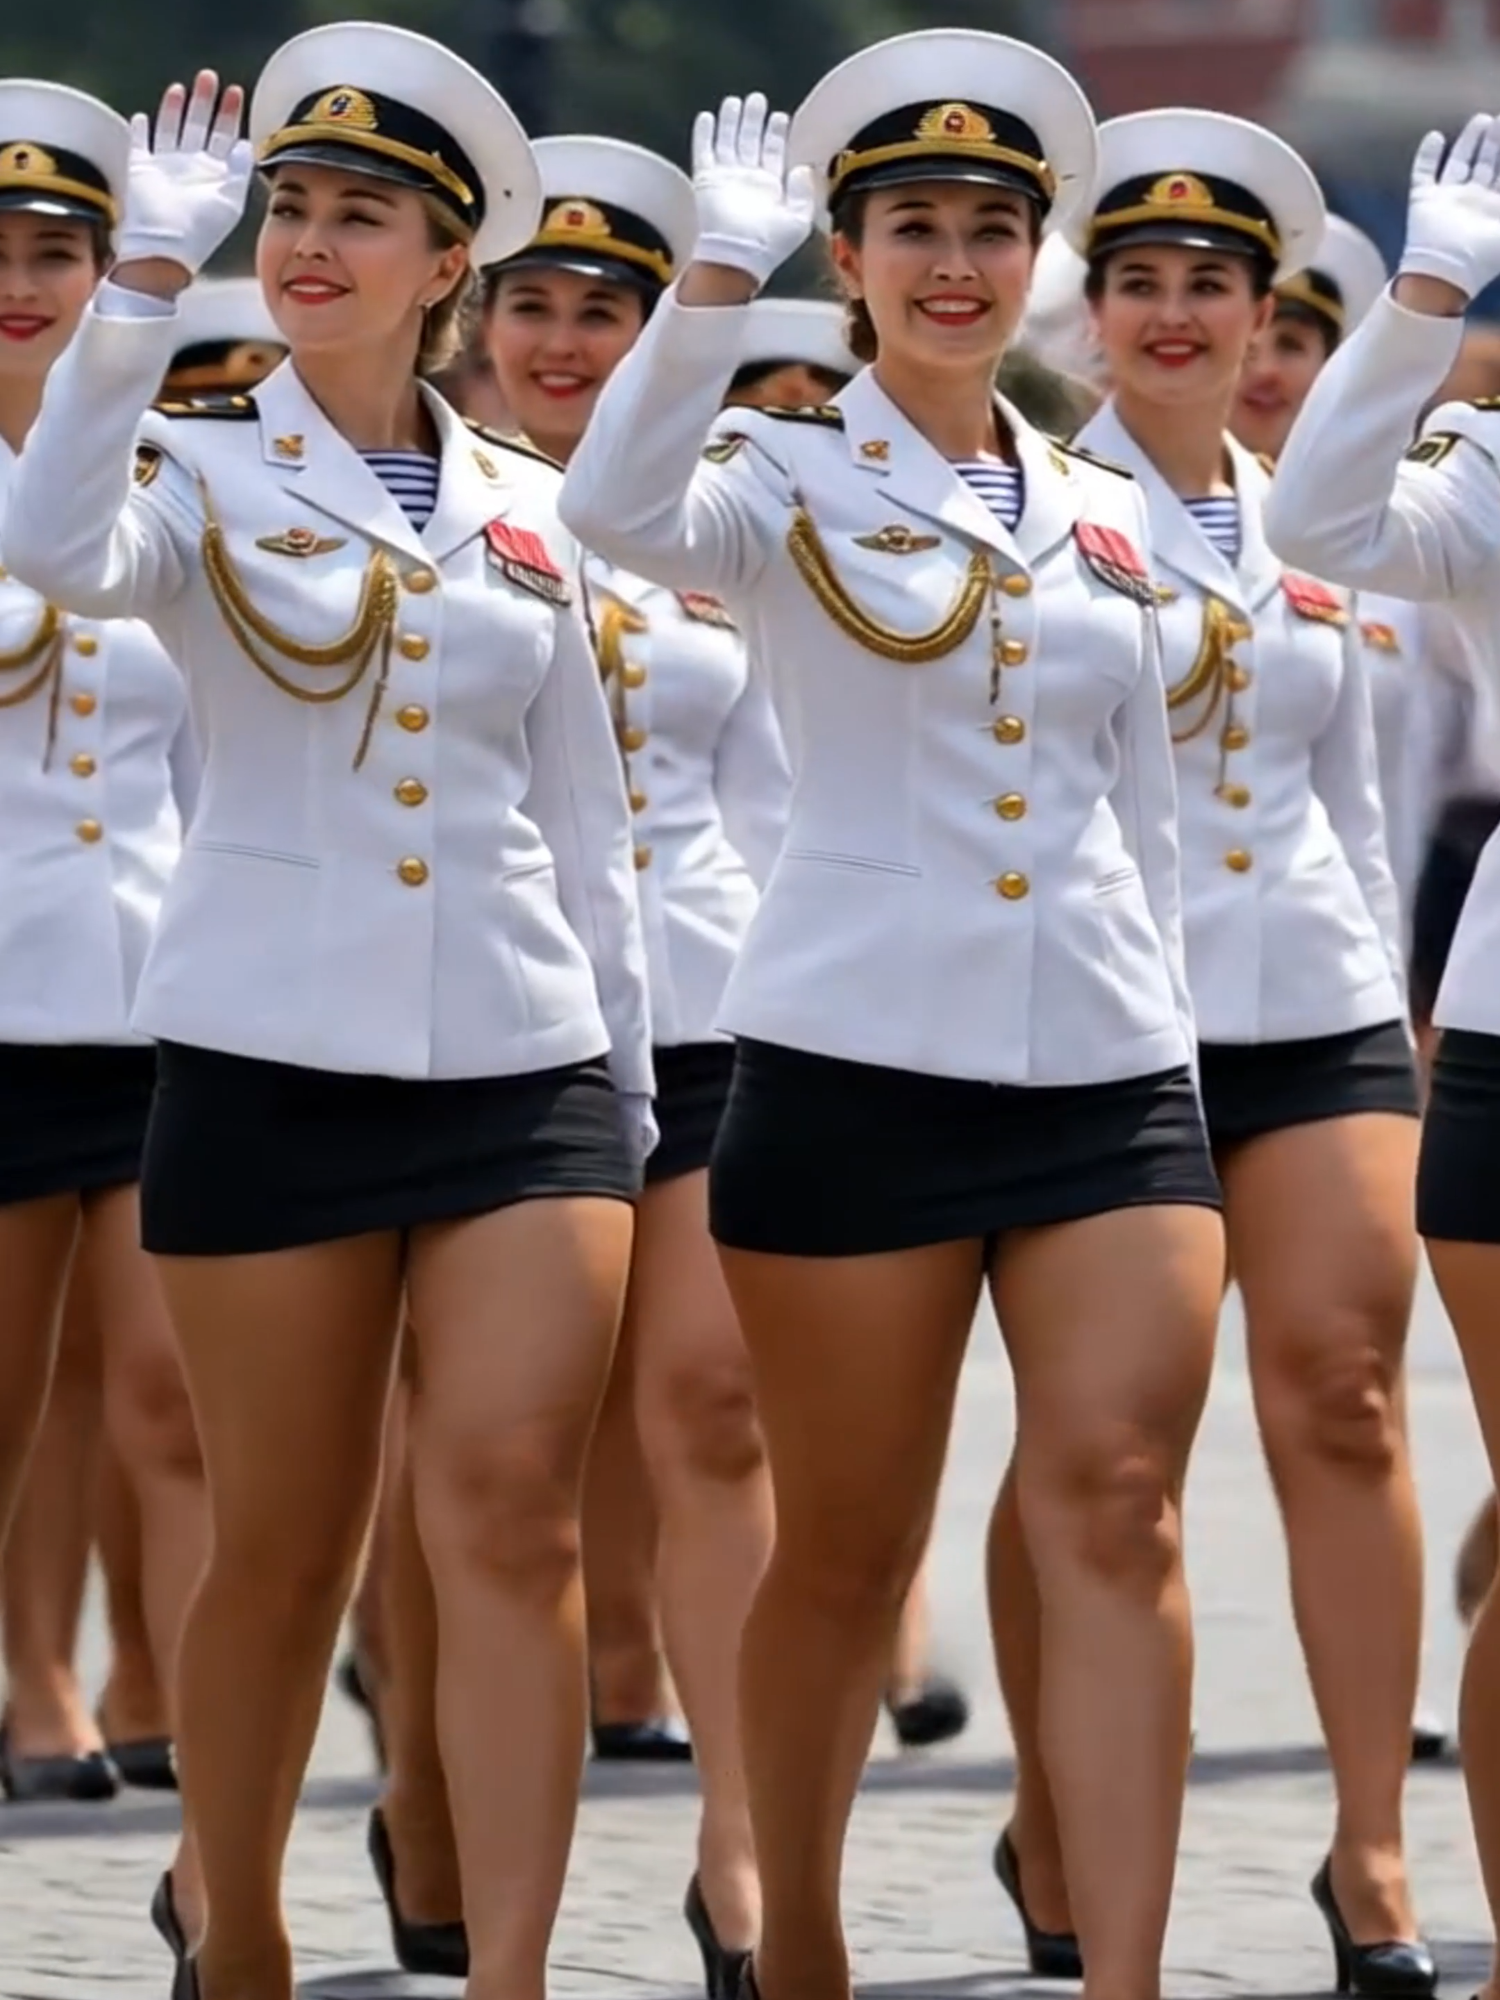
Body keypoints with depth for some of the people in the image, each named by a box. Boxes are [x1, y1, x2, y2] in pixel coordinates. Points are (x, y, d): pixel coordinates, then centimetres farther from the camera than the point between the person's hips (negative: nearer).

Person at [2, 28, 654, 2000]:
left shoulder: (522, 506, 11)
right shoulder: (205, 470, 1)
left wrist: (629, 1081, 15)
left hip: (522, 1059, 2)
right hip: (272, 1065, -2)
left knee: (514, 1517, -10)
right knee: (284, 1546, 5)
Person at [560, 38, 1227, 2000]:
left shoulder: (1104, 513, 14)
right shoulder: (790, 479, 0)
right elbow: (621, 512, -23)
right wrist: (725, 266, -31)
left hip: (1110, 1071, 3)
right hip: (857, 1065, -3)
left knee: (1119, 1515, -9)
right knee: (847, 1548, 4)